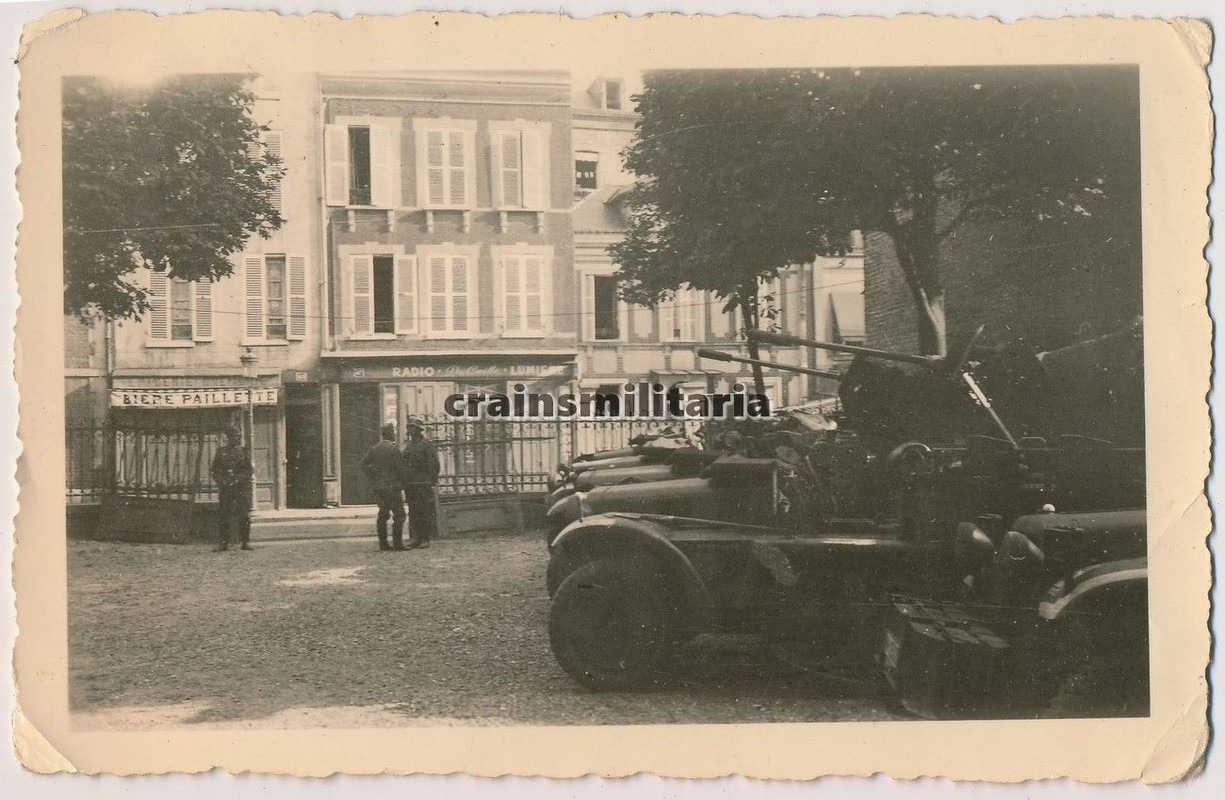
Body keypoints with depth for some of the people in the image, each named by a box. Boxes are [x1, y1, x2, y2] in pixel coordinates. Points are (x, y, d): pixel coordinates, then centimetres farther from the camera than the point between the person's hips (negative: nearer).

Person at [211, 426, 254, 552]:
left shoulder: (243, 451, 9)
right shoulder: (221, 452, 6)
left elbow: (249, 470, 7)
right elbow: (215, 471, 8)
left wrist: (239, 478, -8)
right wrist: (222, 481, -8)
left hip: (242, 486, 0)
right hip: (226, 488, 0)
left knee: (244, 515, -4)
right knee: (224, 515, 0)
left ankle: (245, 542, 2)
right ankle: (223, 543, 7)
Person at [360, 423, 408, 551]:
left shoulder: (374, 449, 8)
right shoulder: (393, 449, -11)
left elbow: (364, 463, 5)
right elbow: (400, 468, -11)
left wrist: (373, 478, 7)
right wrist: (403, 482, 3)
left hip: (378, 487, 7)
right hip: (392, 486, -7)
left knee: (382, 514, 11)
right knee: (399, 514, -4)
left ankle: (383, 543, 11)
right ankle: (397, 543, -9)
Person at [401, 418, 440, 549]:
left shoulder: (427, 444, -3)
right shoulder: (408, 446, 17)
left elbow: (434, 464, -7)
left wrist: (432, 481, -12)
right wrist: (404, 481, 12)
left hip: (423, 484, -6)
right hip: (409, 484, 6)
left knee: (425, 512, -3)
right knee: (413, 511, 7)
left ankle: (425, 538, 0)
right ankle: (414, 538, 11)